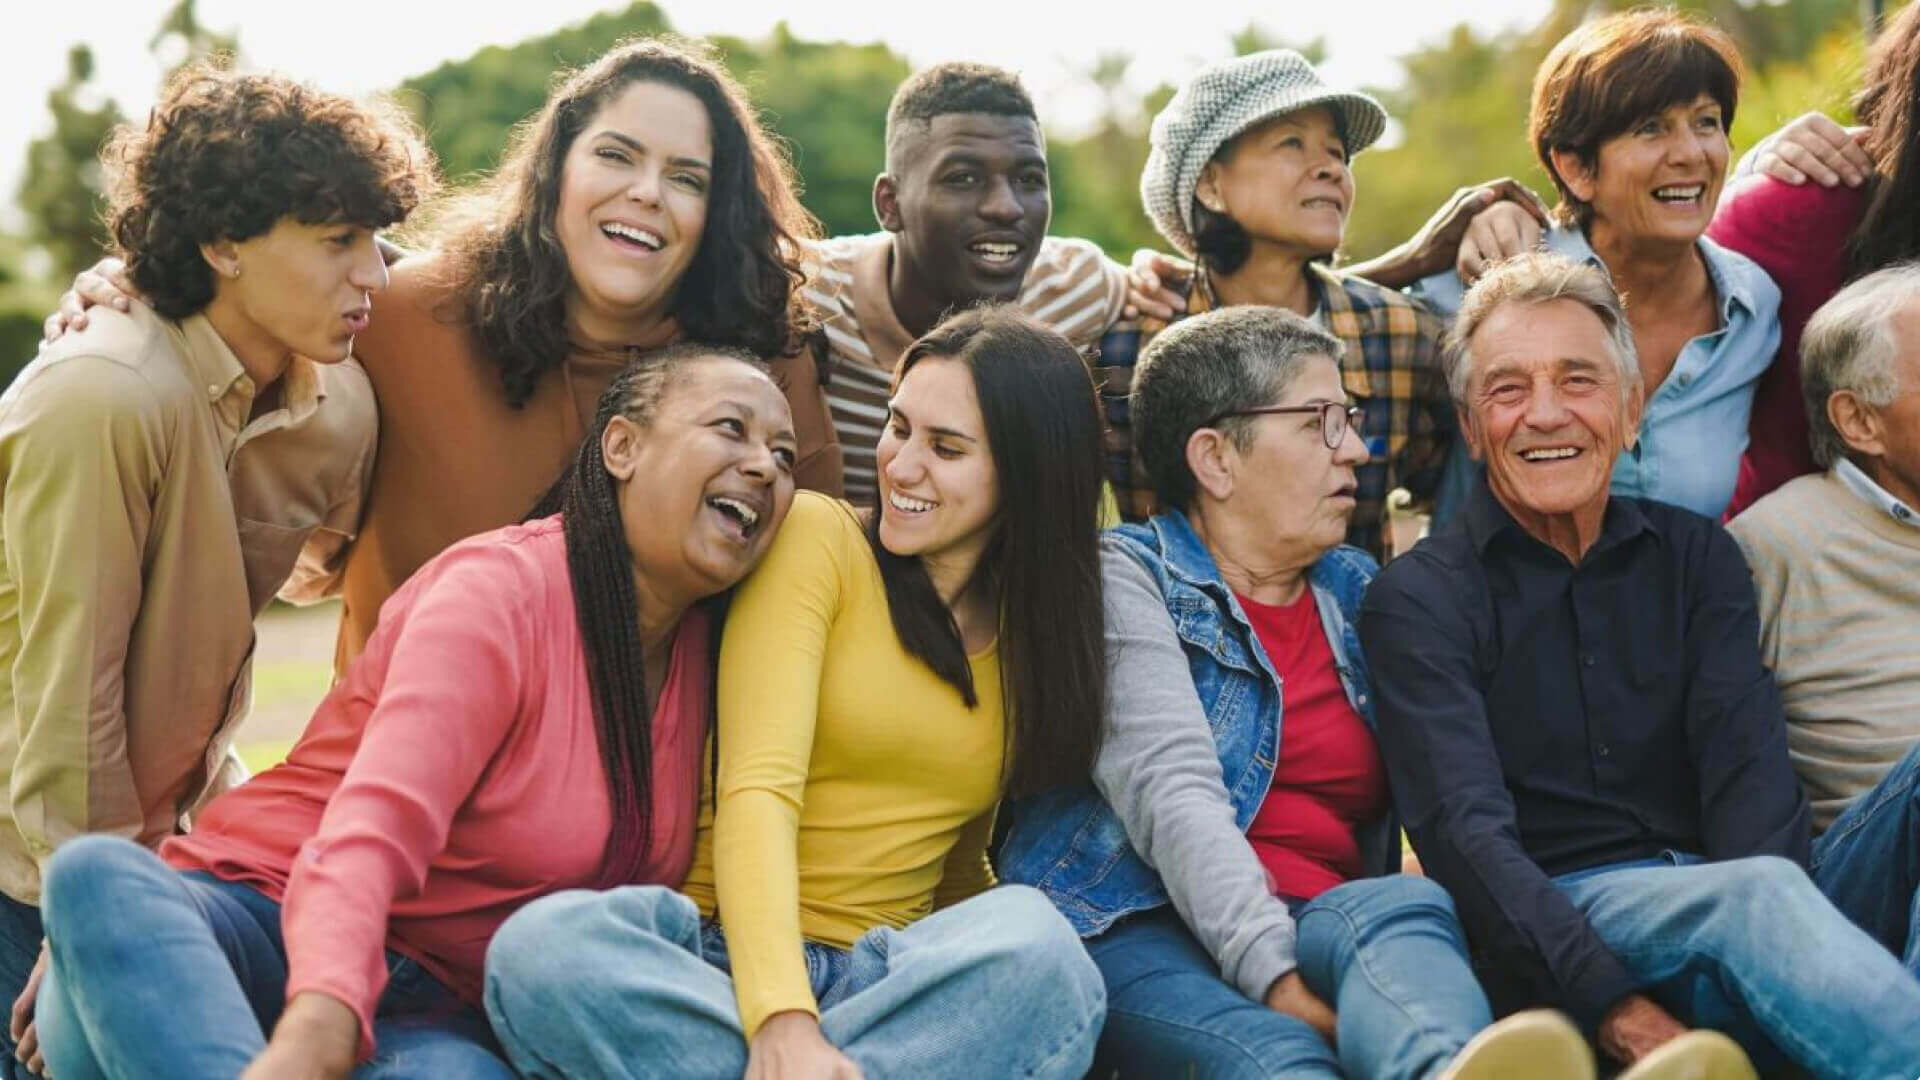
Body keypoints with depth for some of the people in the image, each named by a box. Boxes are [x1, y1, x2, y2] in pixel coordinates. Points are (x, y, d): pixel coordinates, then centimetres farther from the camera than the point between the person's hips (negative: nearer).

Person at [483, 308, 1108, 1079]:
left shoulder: (1043, 627, 14)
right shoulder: (819, 538, 1)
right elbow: (756, 789, -13)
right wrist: (782, 1018, -29)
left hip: (884, 977, 2)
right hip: (720, 957, -2)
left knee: (1032, 937, -33)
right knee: (541, 946, -37)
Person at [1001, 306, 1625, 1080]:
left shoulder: (1358, 591, 24)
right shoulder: (1123, 578, 6)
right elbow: (1169, 791, -10)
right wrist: (1271, 974, -25)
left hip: (1329, 926, 4)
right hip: (1141, 928, -3)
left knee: (1408, 906, -33)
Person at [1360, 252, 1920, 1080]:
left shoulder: (1697, 558, 16)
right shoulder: (1418, 601, 3)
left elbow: (1749, 771, 1)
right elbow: (1466, 833, -10)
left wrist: (1762, 944, -21)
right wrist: (1619, 1013, -25)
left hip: (1723, 899, 3)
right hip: (1549, 928, -3)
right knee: (1761, 892, -33)